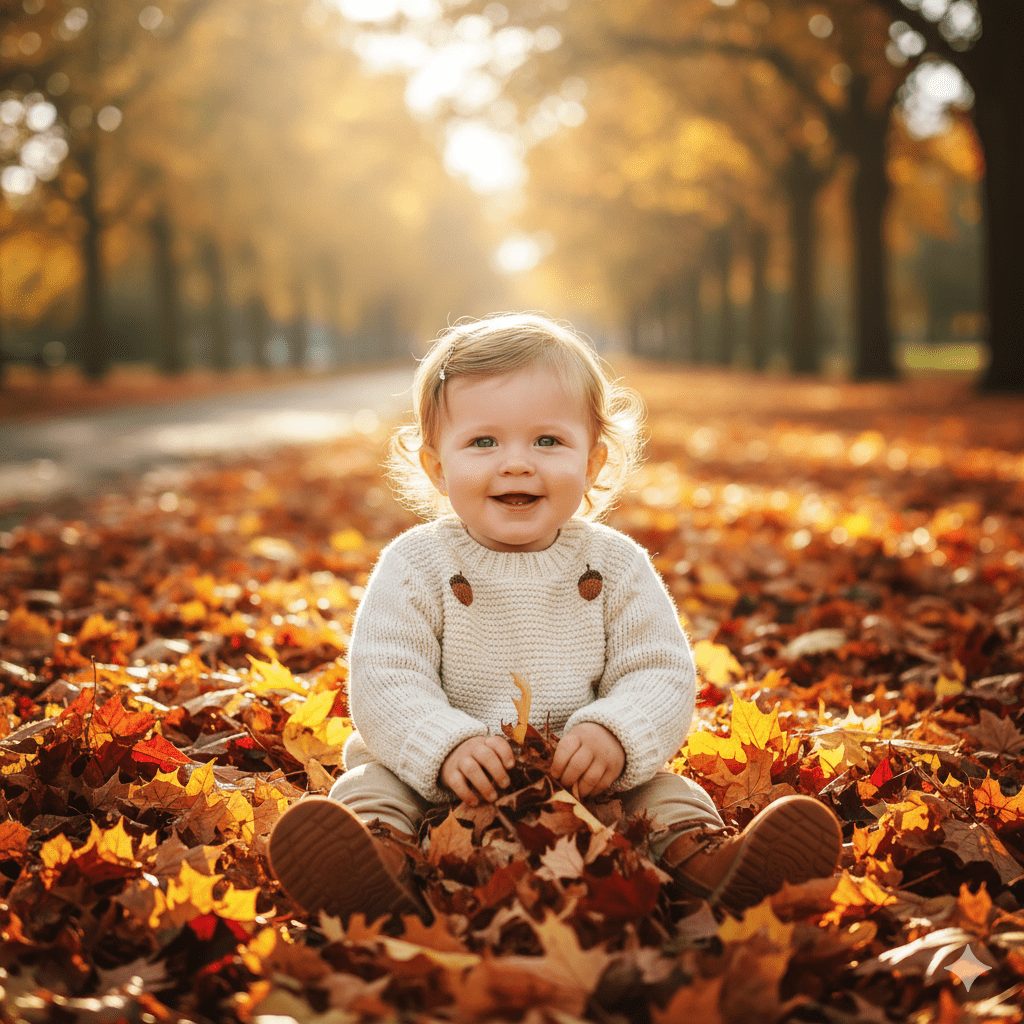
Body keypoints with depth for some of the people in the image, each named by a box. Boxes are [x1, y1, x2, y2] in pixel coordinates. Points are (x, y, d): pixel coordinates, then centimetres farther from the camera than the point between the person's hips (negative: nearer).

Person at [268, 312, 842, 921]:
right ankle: (380, 866, -51)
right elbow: (384, 681, -13)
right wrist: (447, 745, -31)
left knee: (665, 793, -17)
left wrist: (614, 734, -26)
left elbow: (662, 676, -5)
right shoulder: (416, 566, -5)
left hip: (588, 781, 2)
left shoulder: (616, 565, 0)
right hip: (435, 781, -1)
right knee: (371, 785, -25)